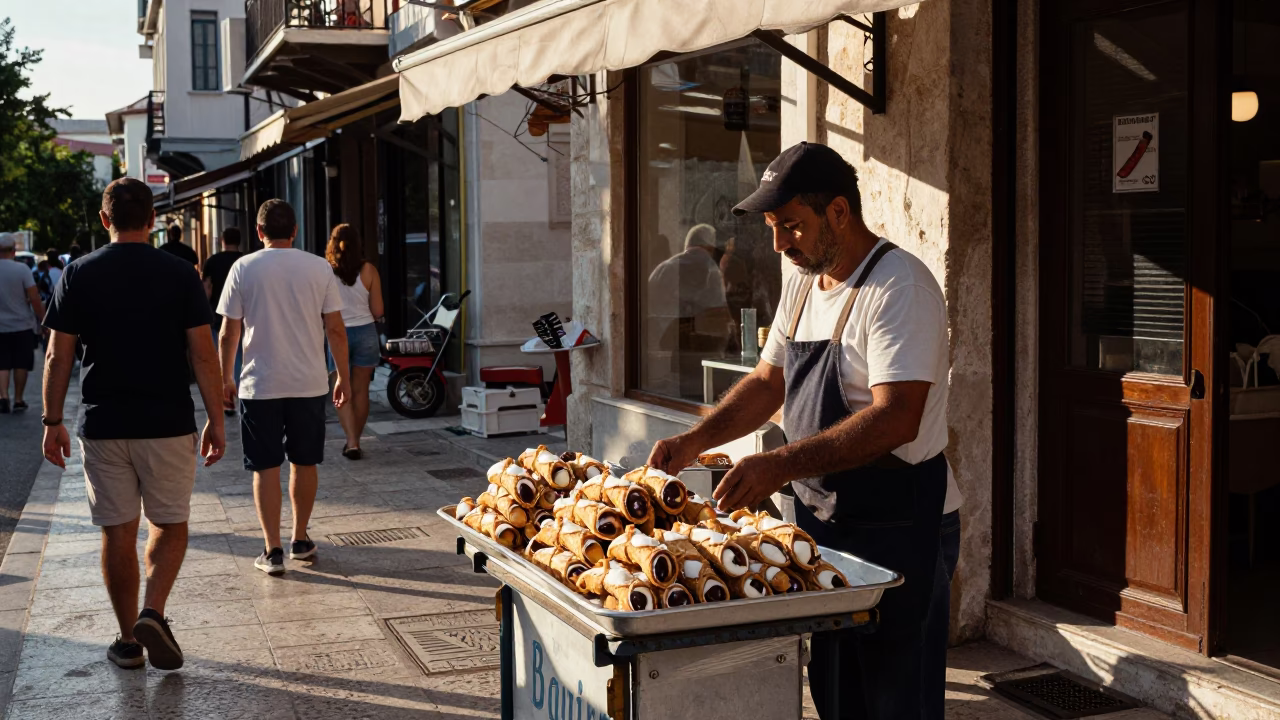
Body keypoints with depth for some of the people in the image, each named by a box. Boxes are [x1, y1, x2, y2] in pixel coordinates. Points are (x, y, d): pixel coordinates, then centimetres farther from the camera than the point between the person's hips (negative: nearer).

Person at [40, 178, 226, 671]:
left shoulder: (79, 274, 0)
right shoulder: (179, 274, -4)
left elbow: (58, 357, 0)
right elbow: (203, 354, -6)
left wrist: (53, 421, 8)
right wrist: (215, 420, 0)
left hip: (103, 425, 1)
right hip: (168, 424, -1)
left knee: (117, 533, 10)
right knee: (169, 526, 12)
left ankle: (128, 641, 17)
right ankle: (152, 614, -8)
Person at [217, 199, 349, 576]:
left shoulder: (244, 268, -4)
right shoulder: (319, 268, -1)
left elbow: (229, 332, -2)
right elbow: (335, 329, 0)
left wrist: (226, 378, 10)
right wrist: (342, 376, 9)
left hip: (260, 386, -1)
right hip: (309, 383, 2)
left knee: (266, 467, 5)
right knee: (304, 463, 14)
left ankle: (273, 550, 5)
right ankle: (300, 540, 24)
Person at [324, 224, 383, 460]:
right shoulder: (368, 271, -5)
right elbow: (377, 311, -3)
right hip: (365, 332, 1)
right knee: (360, 390, 13)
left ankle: (352, 442, -5)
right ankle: (355, 439, 21)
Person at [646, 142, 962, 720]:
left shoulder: (899, 287, -19)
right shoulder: (802, 283, 9)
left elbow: (895, 419, -28)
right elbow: (768, 382, 16)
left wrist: (782, 465, -34)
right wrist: (693, 442, 2)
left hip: (896, 526, -8)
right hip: (820, 517, 8)